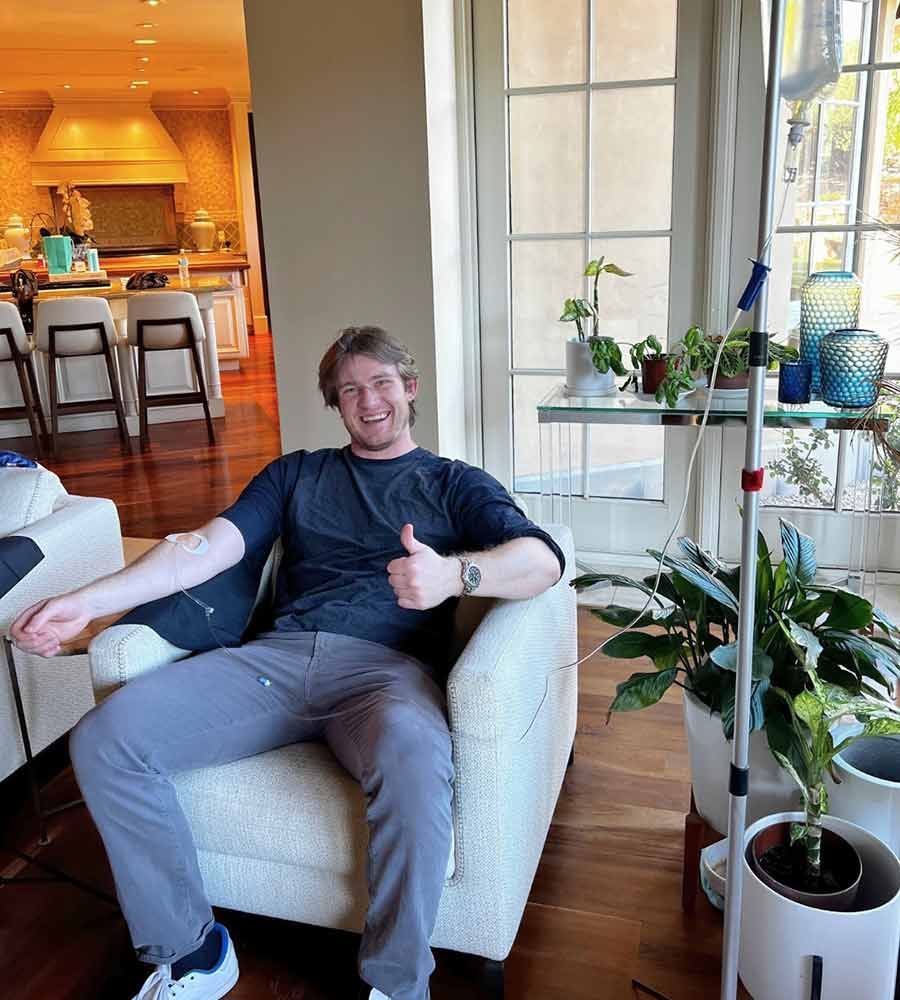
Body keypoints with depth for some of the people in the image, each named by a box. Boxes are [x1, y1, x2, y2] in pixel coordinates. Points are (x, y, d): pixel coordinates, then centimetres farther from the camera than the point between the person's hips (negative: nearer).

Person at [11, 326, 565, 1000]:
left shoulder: (456, 483, 17)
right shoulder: (296, 474, 25)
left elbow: (543, 558, -1)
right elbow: (211, 545, 12)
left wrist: (453, 573, -24)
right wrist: (87, 602, -3)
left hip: (385, 665, -3)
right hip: (276, 656, 4)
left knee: (414, 761, -38)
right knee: (103, 738, -17)